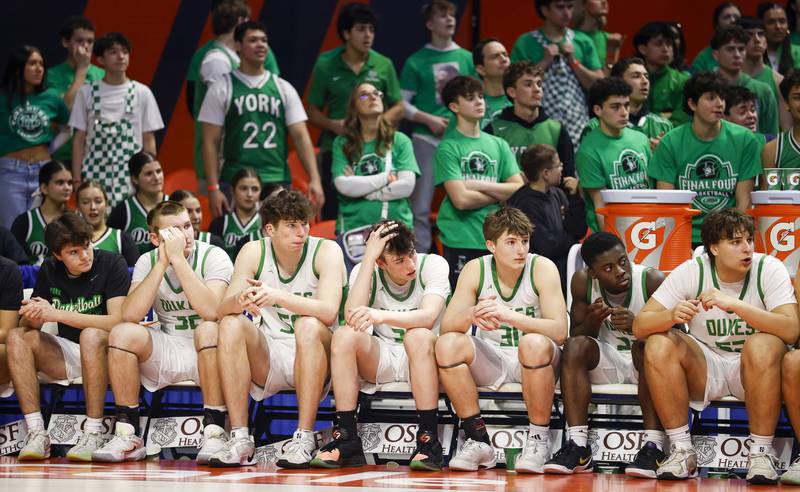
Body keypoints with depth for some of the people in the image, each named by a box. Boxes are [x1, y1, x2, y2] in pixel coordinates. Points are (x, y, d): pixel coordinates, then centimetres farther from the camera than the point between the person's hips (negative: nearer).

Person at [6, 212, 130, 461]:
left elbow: (117, 320, -21)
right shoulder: (49, 270, 4)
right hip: (66, 355, 5)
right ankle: (36, 434, -25)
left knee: (91, 336, -37)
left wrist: (58, 314, -25)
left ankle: (93, 434, -33)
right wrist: (34, 316, -24)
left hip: (104, 352, -5)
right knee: (16, 338, -18)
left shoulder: (111, 264, -11)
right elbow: (29, 325, 2)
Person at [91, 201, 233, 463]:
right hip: (168, 352, 4)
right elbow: (130, 315, -15)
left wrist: (178, 258, -27)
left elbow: (210, 311, -29)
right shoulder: (148, 262, 1)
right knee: (122, 333, -21)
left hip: (207, 351, -4)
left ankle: (215, 432, -29)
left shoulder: (214, 257, -11)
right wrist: (162, 263, -19)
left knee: (208, 330, -36)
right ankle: (127, 435, -16)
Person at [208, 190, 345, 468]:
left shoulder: (326, 251, -11)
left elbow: (328, 312, -26)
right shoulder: (254, 253, -2)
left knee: (308, 325, -32)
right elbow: (223, 309, -11)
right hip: (267, 361, 3)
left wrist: (278, 296, -40)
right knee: (231, 325, -22)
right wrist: (241, 299, -36)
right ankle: (239, 438, -24)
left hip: (314, 360, -3)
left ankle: (304, 438, -30)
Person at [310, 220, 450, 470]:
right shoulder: (365, 271, -6)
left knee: (418, 336, -36)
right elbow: (352, 317, -25)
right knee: (344, 336, -26)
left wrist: (382, 316, -48)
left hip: (423, 357, -2)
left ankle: (428, 440, -32)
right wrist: (368, 256, -26)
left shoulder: (433, 265, -13)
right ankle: (346, 438, -24)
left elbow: (428, 317, -30)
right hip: (381, 360, 3)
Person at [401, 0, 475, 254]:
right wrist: (428, 119, -13)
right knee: (421, 205, -3)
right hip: (426, 138, -2)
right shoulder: (416, 62, 1)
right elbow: (402, 103, 1)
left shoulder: (467, 58, 8)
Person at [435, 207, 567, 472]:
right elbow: (447, 327, -14)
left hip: (535, 361, -3)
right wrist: (471, 315, -38)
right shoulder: (476, 270, -7)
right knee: (447, 344, -25)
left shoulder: (542, 268, -14)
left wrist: (509, 316, -39)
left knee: (534, 343, -37)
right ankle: (478, 439, -15)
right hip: (491, 359, 3)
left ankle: (539, 438, -19)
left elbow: (559, 331, -25)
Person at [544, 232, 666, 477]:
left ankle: (654, 446, -37)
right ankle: (578, 447, -28)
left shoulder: (652, 280, -17)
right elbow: (576, 335, -1)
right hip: (607, 362, 3)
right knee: (575, 346, -24)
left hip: (645, 365, -3)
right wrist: (593, 321, -24)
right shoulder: (583, 282, -7)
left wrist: (637, 325, -35)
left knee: (646, 346, -34)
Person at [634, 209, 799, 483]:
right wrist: (672, 315, -35)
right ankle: (682, 451, -19)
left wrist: (734, 304, -37)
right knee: (658, 345, -25)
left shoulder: (769, 270, -13)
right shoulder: (691, 272, -10)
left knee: (763, 345, -34)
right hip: (705, 367, 2)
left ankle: (761, 453, -23)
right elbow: (640, 326, -12)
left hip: (754, 369, -2)